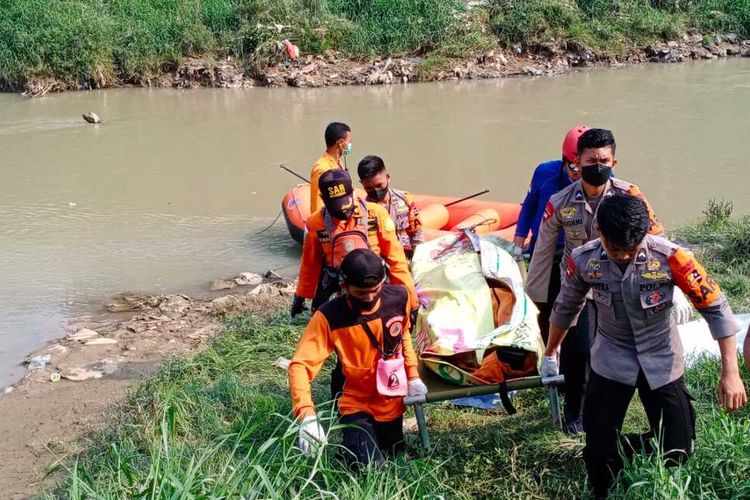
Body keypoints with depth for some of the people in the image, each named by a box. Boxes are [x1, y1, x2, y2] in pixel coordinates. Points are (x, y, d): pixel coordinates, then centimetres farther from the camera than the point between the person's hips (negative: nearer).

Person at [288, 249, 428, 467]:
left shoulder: (399, 297, -15)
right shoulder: (329, 316, -27)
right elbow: (299, 365, -30)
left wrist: (413, 376, 0)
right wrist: (306, 415, -43)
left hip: (392, 400, 4)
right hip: (357, 404, -4)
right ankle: (352, 436, 15)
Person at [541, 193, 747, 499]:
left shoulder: (669, 257, -24)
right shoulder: (583, 260, -17)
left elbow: (715, 308, -16)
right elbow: (566, 308, 3)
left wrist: (731, 373, -19)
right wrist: (550, 353, 16)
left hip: (662, 362, 0)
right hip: (611, 361, 1)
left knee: (678, 449, 1)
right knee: (599, 449, 1)